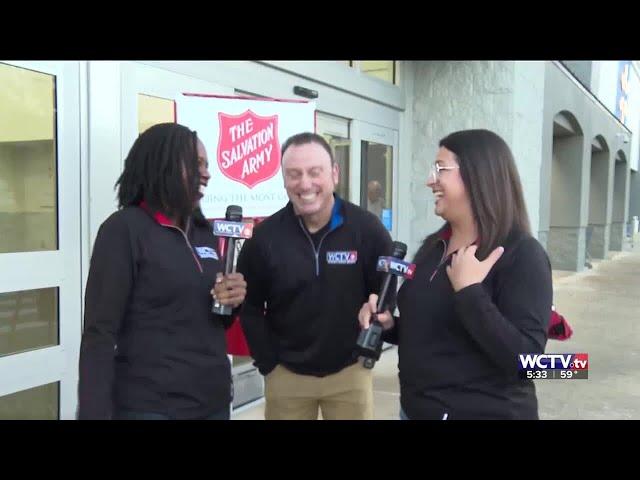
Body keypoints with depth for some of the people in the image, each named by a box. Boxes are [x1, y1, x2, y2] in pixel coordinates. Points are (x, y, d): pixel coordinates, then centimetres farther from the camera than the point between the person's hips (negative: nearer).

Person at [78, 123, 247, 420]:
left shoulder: (205, 231, 7)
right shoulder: (124, 229, -10)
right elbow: (100, 334, -13)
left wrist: (231, 301, -4)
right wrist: (94, 413, -19)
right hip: (150, 406, -6)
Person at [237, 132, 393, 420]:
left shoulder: (367, 229, -11)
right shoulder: (265, 236, -9)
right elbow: (249, 306, 1)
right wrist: (267, 363, -1)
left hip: (350, 371, 0)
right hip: (286, 374, 1)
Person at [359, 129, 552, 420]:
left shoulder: (521, 255, -16)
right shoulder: (432, 246, 3)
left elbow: (525, 360, -24)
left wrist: (468, 291, -26)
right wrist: (388, 325, -4)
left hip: (484, 412, -6)